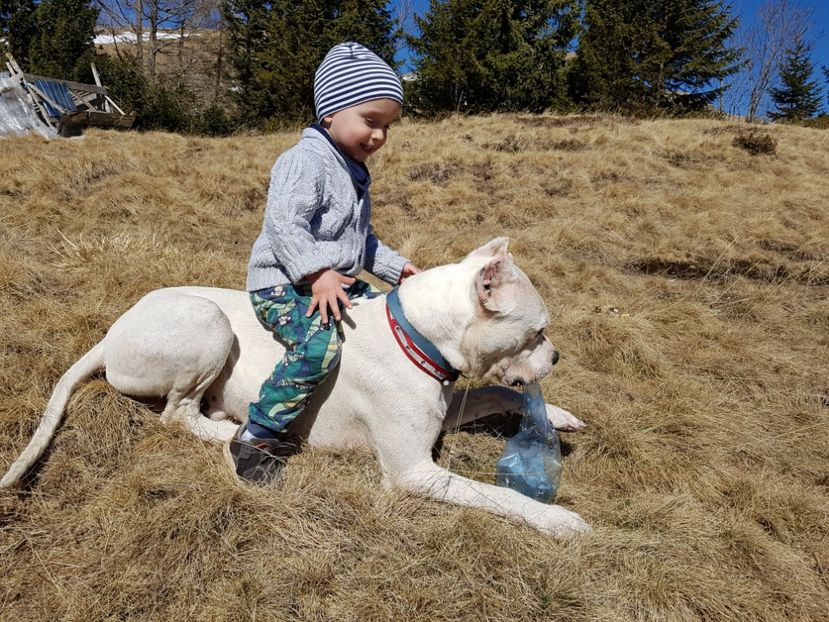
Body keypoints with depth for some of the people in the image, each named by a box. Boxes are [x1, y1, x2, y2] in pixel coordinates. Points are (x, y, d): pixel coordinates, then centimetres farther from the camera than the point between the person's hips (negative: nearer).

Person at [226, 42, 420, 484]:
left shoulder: (354, 171, 18)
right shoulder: (306, 160, -13)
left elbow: (360, 236, 26)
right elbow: (283, 222, -24)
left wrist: (393, 266, 16)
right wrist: (317, 273, -32)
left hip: (338, 283, 9)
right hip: (283, 284, -9)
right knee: (319, 344, -31)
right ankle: (255, 438, -21)